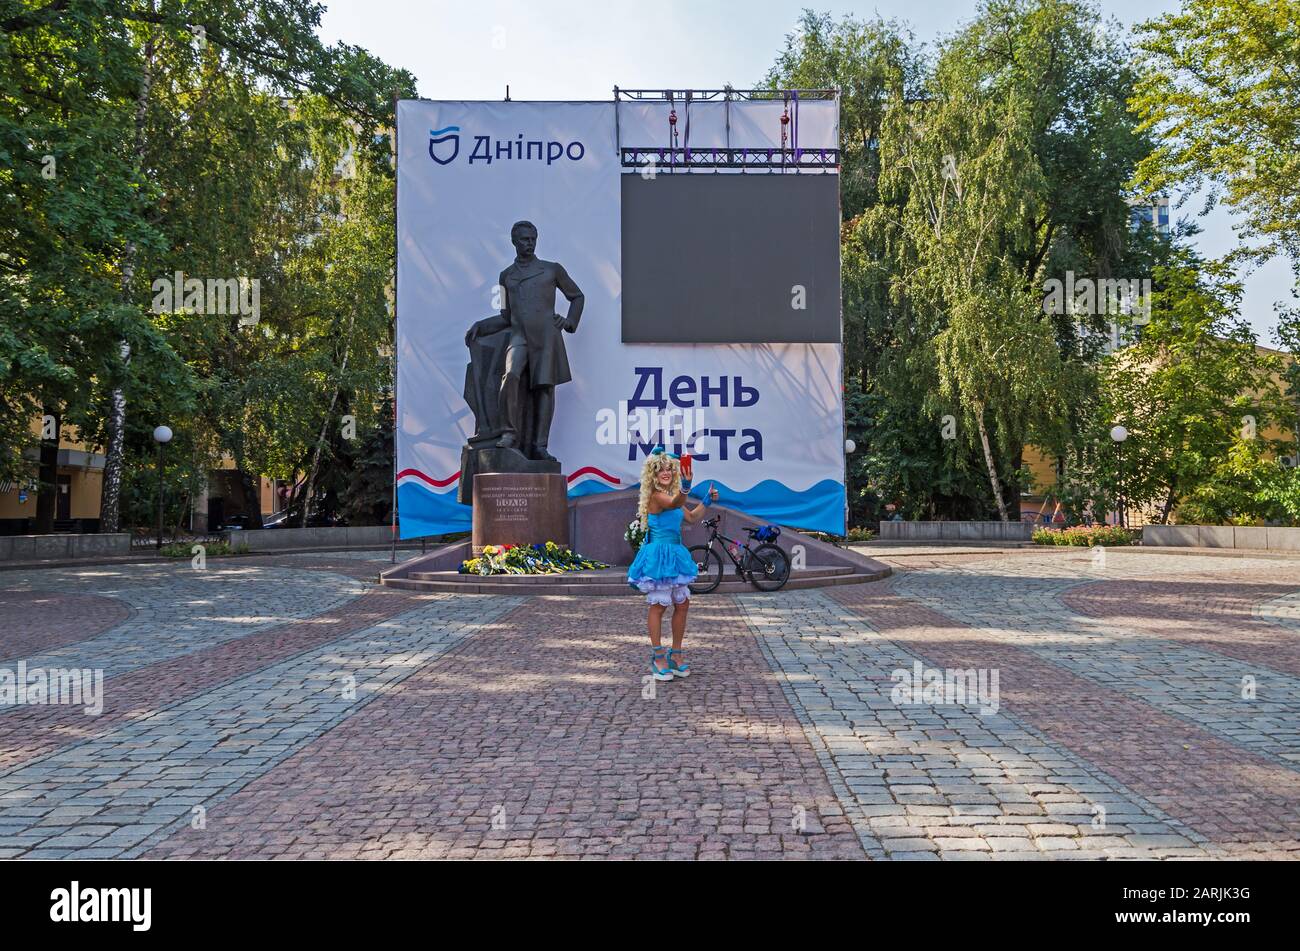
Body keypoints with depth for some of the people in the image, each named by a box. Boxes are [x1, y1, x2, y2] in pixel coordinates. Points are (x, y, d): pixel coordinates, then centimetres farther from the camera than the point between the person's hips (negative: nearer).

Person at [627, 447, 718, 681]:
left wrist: (707, 500, 17)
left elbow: (691, 516, 25)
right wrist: (685, 487, -56)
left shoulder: (672, 495, 13)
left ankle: (675, 655, 21)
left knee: (682, 604, 10)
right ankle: (658, 658, 7)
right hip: (658, 554, -9)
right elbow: (674, 503, -37)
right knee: (658, 606, -2)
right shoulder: (656, 496, -14)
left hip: (674, 554, 9)